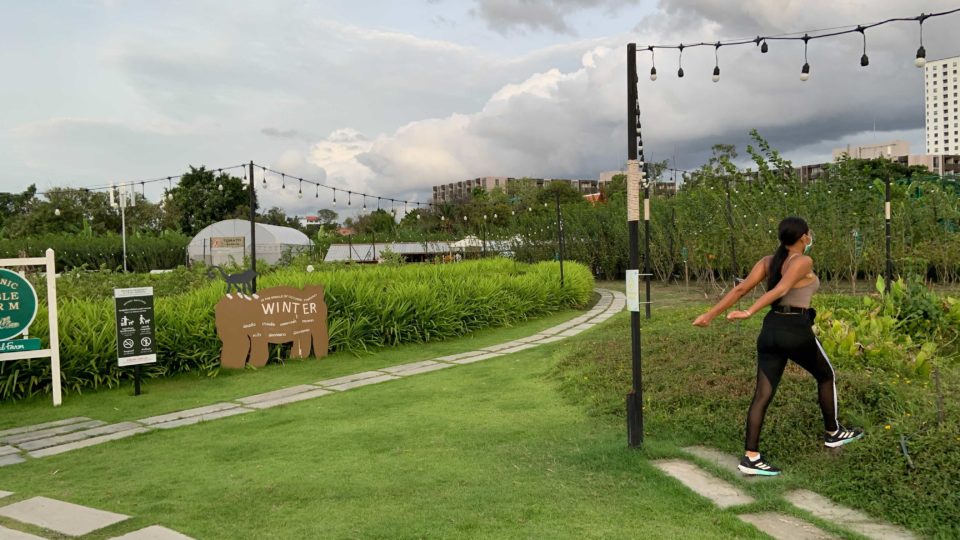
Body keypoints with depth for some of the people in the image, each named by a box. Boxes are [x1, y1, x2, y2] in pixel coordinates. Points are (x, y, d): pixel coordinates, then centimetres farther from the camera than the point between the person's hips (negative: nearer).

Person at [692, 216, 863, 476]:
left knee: (763, 394, 3)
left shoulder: (768, 261, 9)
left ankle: (750, 457, -1)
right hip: (796, 331, -6)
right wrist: (749, 313, -29)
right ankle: (833, 433, 38)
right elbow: (779, 290, -24)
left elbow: (740, 289, 2)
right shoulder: (804, 262, -9)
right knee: (826, 376, 22)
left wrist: (710, 314, 1)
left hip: (771, 329, 6)